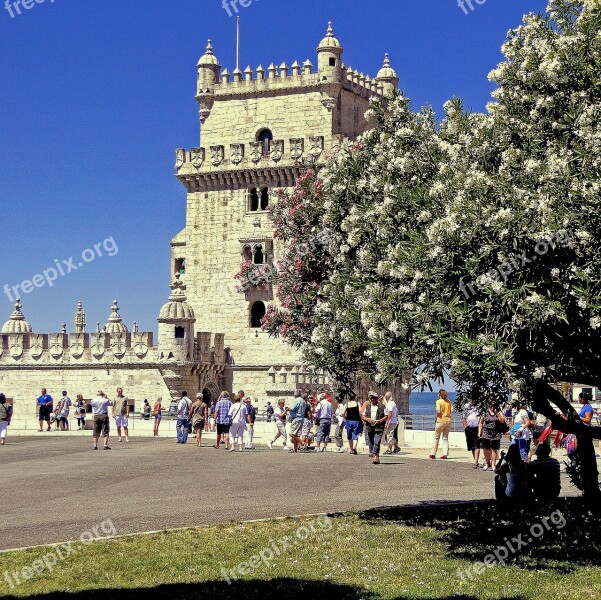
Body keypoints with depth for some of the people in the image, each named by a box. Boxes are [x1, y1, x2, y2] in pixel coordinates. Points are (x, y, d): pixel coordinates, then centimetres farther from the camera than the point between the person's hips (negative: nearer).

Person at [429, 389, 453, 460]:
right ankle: (445, 454, 2)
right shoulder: (449, 401, 6)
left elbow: (438, 411, -17)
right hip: (448, 420, 4)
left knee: (436, 438, 7)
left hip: (441, 420, -4)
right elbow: (451, 411, 3)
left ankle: (433, 454, 9)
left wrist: (437, 414, 3)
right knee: (445, 438, 10)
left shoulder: (438, 401, -8)